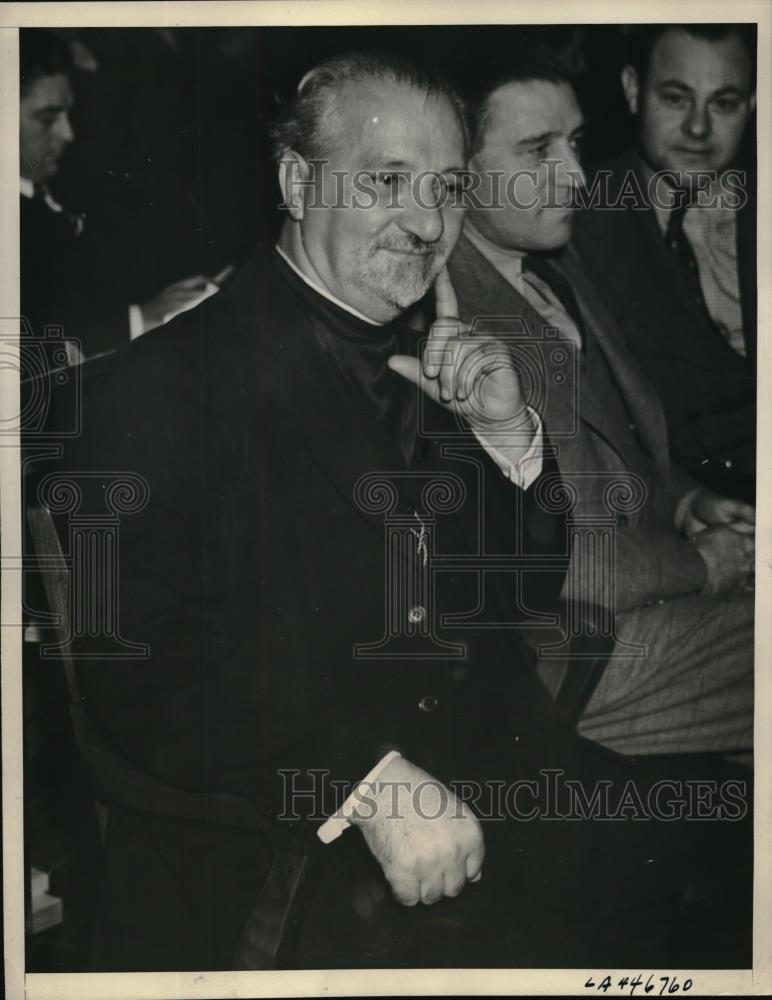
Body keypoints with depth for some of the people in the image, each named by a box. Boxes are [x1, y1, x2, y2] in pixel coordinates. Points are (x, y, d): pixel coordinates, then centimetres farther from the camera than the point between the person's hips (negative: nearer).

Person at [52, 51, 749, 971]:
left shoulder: (432, 365, 13)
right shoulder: (168, 383, -7)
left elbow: (532, 598, 17)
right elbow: (137, 665, -14)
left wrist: (511, 438, -1)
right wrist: (365, 779, -23)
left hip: (503, 783, 6)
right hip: (276, 850, -5)